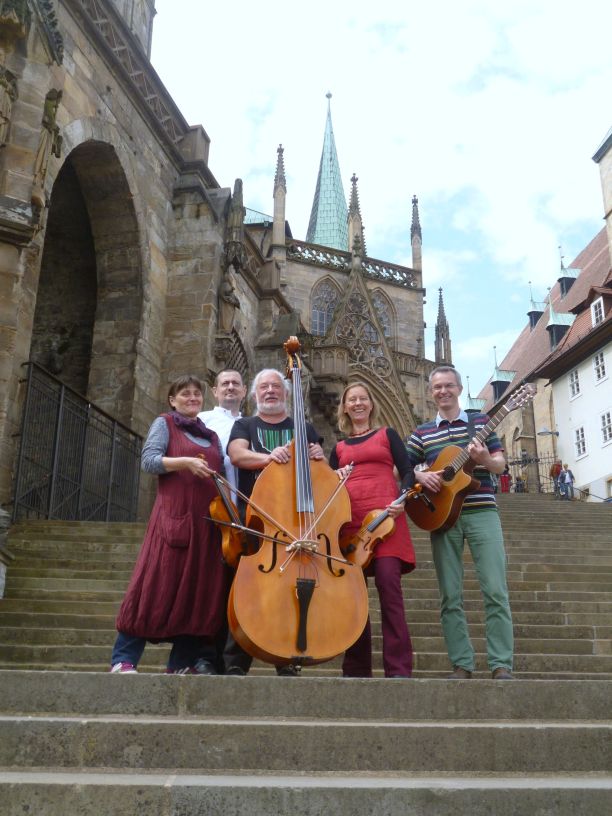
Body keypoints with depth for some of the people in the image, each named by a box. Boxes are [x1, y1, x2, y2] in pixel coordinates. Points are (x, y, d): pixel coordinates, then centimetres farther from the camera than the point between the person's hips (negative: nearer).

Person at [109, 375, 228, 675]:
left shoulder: (212, 436, 22)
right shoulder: (165, 423, 7)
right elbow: (149, 461, -6)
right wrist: (185, 461, -18)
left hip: (208, 520, 6)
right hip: (174, 515, -5)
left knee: (200, 589, 3)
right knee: (158, 585, -8)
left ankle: (182, 662, 10)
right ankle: (123, 659, -1)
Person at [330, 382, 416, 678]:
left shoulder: (387, 434, 16)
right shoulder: (339, 447, 23)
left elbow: (407, 472, 8)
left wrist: (402, 499, -11)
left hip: (385, 518, -3)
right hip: (349, 521, 3)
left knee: (388, 584, -14)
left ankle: (398, 668, -9)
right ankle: (356, 668, 10)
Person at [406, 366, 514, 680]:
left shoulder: (480, 421, 11)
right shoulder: (421, 432, 13)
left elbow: (501, 464, 8)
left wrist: (485, 459, -14)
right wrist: (420, 476, -10)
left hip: (481, 512, -1)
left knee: (495, 589, -8)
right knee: (450, 596, 2)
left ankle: (502, 665, -1)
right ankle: (462, 664, 10)